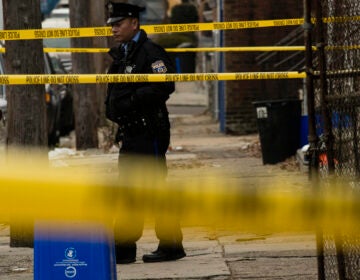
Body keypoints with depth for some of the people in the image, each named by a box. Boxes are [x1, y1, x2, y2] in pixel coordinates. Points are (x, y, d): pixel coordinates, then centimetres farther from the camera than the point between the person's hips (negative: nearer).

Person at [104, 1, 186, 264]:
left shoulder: (150, 52, -13)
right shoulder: (121, 54, 16)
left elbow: (165, 85, -22)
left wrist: (132, 101, -23)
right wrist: (112, 106, 7)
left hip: (149, 131, -10)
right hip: (131, 131, 10)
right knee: (131, 191, 12)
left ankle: (171, 245, 3)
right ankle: (124, 249, 16)